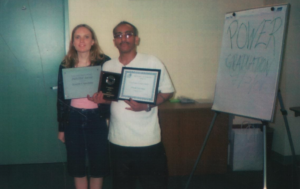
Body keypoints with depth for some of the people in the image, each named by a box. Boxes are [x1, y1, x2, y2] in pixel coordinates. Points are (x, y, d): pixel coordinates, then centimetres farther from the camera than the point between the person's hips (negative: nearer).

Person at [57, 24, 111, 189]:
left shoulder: (104, 62, -4)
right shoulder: (66, 65, 3)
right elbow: (61, 97, 7)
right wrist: (61, 127, 8)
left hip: (97, 118, -2)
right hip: (73, 120, 2)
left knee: (98, 164, 9)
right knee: (77, 165, 12)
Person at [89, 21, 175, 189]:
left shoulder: (152, 62, -5)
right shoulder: (108, 66, 8)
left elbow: (168, 92, -3)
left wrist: (146, 105, -19)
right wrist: (100, 98, -6)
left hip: (148, 142, -3)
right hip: (118, 142, 4)